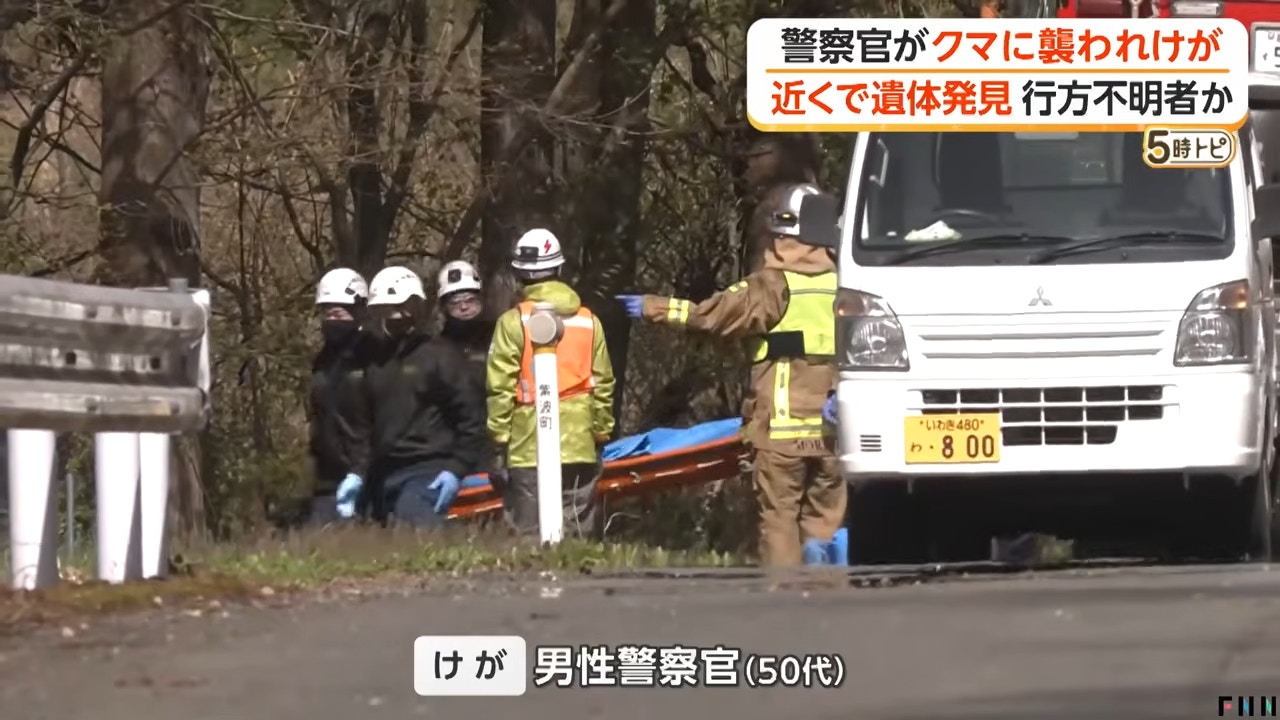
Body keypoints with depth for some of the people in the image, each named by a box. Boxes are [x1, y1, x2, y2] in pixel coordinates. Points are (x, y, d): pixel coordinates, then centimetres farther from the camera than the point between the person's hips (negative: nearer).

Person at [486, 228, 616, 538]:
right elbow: (603, 385, 10)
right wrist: (601, 433, 19)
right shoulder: (588, 322, 8)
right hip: (580, 445, 4)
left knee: (531, 535, -3)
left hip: (529, 448, -4)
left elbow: (500, 389, -7)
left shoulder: (514, 322, -5)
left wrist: (499, 441, -2)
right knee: (580, 533, 7)